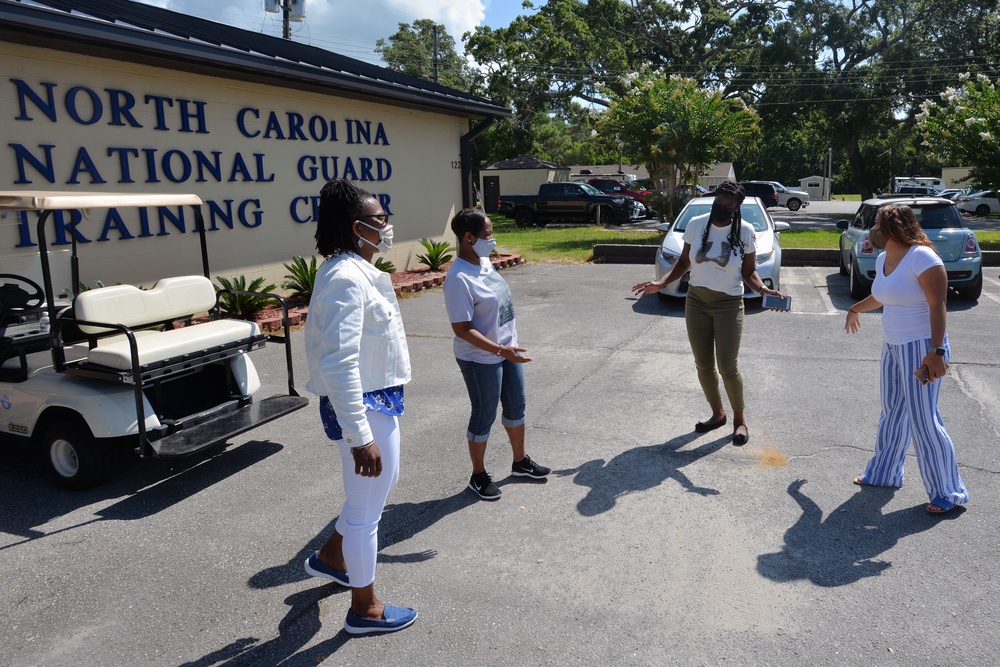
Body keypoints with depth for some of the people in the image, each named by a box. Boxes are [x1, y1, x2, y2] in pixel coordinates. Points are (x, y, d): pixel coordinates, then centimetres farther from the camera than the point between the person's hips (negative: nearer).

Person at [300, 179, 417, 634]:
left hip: (379, 400, 10)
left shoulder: (356, 271, 8)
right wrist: (360, 437, -28)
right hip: (363, 407, -10)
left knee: (383, 482, 27)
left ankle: (331, 556, 47)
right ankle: (365, 609, 27)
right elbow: (338, 365, -29)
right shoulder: (346, 279, -23)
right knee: (366, 506, 6)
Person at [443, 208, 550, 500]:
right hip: (481, 360, -9)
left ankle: (520, 462, 39)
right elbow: (462, 329, -26)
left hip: (508, 350, 9)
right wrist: (500, 349, -30)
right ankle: (478, 476, 26)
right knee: (485, 416, 6)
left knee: (516, 407, 19)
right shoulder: (459, 278, -25)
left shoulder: (484, 262, 3)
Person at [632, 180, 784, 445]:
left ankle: (740, 418, 16)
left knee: (728, 366, -6)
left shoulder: (745, 231, -6)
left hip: (728, 304, -3)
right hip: (696, 301, 3)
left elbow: (749, 272, -1)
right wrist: (661, 283, -6)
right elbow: (684, 261, 7)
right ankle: (717, 413, 28)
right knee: (703, 364, 8)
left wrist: (763, 289, -21)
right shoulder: (696, 224, 0)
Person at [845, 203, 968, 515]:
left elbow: (938, 306, -22)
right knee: (893, 412, 16)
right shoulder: (883, 259, 8)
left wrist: (937, 351, -28)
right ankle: (884, 473, 28)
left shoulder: (922, 257, -18)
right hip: (893, 347, 8)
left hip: (920, 348, -8)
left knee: (924, 419, -5)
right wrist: (855, 309, 44)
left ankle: (947, 493, 9)